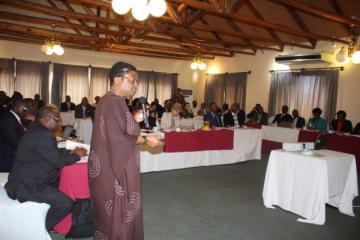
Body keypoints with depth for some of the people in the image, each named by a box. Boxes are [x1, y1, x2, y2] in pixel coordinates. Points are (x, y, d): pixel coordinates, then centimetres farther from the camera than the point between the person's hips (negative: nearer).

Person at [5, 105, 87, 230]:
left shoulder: (36, 130, 11)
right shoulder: (43, 134, -22)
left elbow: (52, 153, 19)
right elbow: (57, 161, -19)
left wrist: (71, 152, 10)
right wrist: (77, 155, -4)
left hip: (27, 179, 11)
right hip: (27, 185, -11)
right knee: (66, 204, -17)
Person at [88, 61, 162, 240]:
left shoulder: (113, 101, 10)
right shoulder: (113, 103, -21)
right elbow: (116, 139, -25)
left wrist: (134, 120, 8)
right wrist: (145, 140, -16)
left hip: (115, 167, 10)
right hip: (115, 170, -10)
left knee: (115, 214, 21)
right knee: (119, 214, 6)